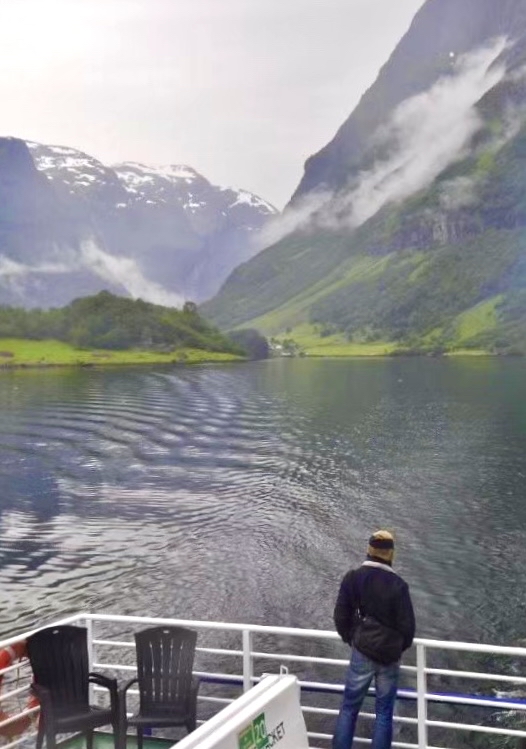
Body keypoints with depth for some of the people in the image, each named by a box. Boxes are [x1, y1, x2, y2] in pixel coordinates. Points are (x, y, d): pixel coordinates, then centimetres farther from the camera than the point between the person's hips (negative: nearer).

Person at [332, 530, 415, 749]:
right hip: (390, 656, -1)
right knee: (384, 713, 11)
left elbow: (340, 616, -2)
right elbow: (407, 624, -7)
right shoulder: (397, 584, -13)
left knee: (349, 708, 12)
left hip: (362, 653, 1)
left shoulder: (352, 578, -8)